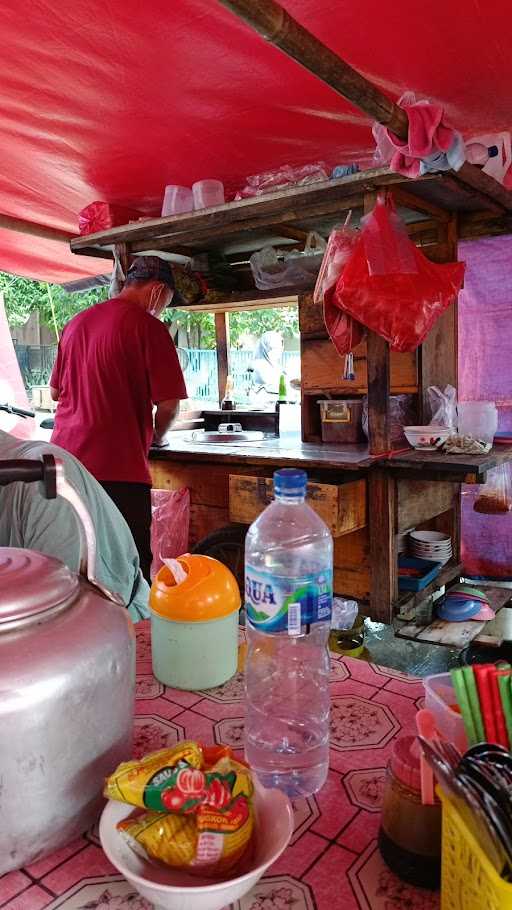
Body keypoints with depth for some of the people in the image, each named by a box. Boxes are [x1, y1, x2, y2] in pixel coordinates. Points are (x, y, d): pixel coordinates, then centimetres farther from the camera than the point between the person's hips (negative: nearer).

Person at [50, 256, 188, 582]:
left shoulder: (76, 322, 14)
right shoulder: (148, 326, -7)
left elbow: (55, 391, 23)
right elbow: (168, 403, -9)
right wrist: (157, 436, 10)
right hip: (117, 468, -7)